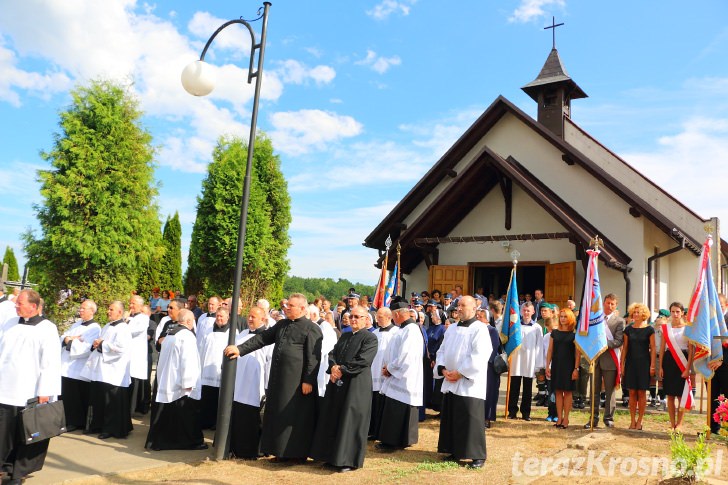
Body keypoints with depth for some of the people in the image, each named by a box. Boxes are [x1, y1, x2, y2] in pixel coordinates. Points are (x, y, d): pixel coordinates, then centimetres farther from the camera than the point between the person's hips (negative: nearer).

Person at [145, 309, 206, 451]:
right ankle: (192, 441, 8)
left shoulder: (169, 334, 14)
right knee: (186, 414, 0)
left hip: (165, 381, 8)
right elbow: (188, 361, -21)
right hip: (180, 384, -8)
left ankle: (157, 441, 16)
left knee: (165, 414, 12)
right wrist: (188, 383, -19)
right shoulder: (187, 335, -14)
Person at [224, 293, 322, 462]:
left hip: (296, 380, -7)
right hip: (278, 378, 7)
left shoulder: (312, 329, -9)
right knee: (278, 414, 13)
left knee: (295, 416, 1)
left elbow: (313, 357, -13)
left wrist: (308, 380, -17)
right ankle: (282, 450, 26)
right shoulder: (281, 325, 13)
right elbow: (262, 339, 13)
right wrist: (240, 349, 4)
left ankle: (297, 453, 15)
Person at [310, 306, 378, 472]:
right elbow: (332, 354, 10)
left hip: (356, 385, -7)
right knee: (333, 419, 10)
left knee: (351, 422, -2)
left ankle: (350, 460, 9)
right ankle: (334, 456, 21)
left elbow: (362, 361, -16)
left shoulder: (370, 338, -5)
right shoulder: (344, 336, 17)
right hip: (337, 383, 7)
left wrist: (342, 369, -15)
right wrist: (333, 367, -11)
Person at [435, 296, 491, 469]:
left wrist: (460, 373, -17)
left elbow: (479, 356, -17)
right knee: (450, 419, 11)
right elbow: (442, 351, 14)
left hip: (469, 382, -7)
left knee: (471, 420, -4)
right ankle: (455, 452, 24)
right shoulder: (451, 328, 14)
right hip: (450, 382, 7)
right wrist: (443, 369, -3)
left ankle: (477, 456, 8)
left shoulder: (480, 329, -8)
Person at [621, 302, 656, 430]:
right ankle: (632, 421, 11)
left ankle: (639, 421, 11)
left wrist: (652, 365, -7)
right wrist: (622, 364, 4)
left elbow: (652, 348, -1)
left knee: (641, 392, 2)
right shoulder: (628, 329, 7)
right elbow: (625, 348, 8)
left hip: (644, 363, -2)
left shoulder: (649, 330, -1)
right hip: (631, 363, 3)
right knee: (632, 392, 4)